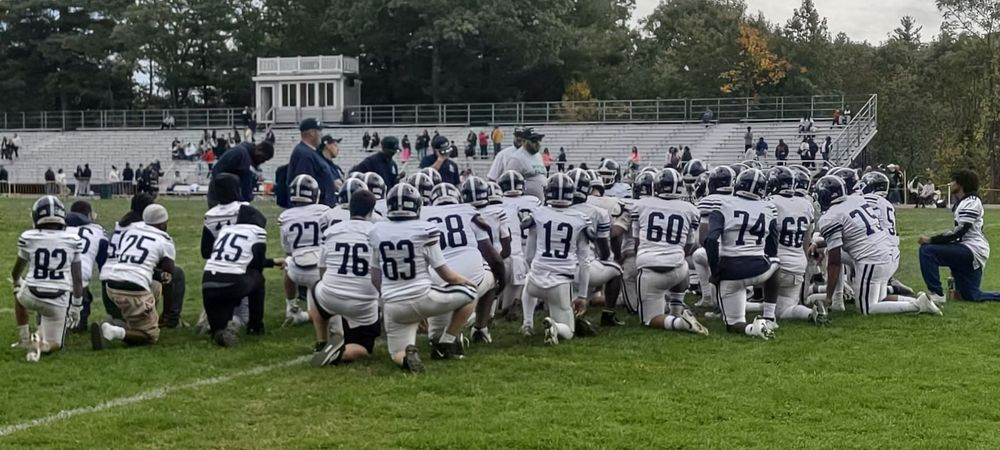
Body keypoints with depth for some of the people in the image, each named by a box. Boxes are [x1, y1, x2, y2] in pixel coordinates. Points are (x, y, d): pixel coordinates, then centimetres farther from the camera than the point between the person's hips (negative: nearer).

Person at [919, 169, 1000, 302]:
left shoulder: (971, 202, -13)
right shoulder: (963, 202, 18)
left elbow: (959, 231, -20)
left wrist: (931, 240, -19)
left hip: (972, 250, -10)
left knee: (927, 250, -22)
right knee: (971, 296, 15)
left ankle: (937, 294, -18)